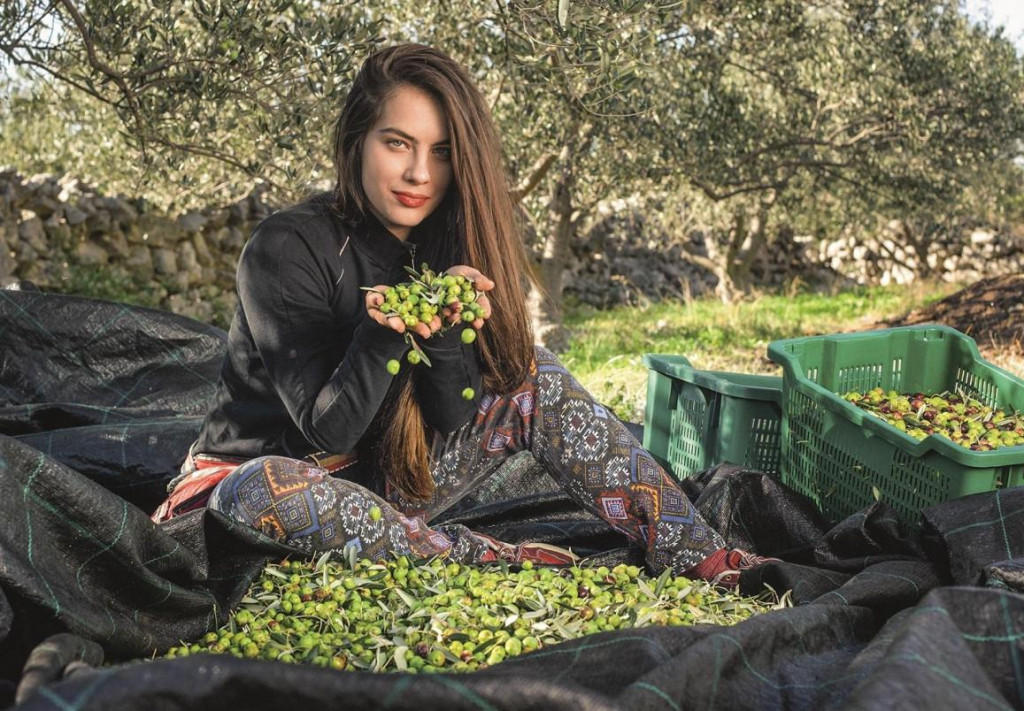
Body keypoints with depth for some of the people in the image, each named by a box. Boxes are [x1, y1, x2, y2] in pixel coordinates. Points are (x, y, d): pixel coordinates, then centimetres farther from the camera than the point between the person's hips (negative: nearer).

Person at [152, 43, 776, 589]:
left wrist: (444, 332, -29)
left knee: (534, 378, -11)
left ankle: (701, 561, -13)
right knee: (267, 492, -42)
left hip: (384, 489, 5)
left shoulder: (443, 248, -2)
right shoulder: (286, 250, -19)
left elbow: (452, 417, -9)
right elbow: (327, 430, -21)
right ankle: (493, 559, -24)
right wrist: (380, 333, -37)